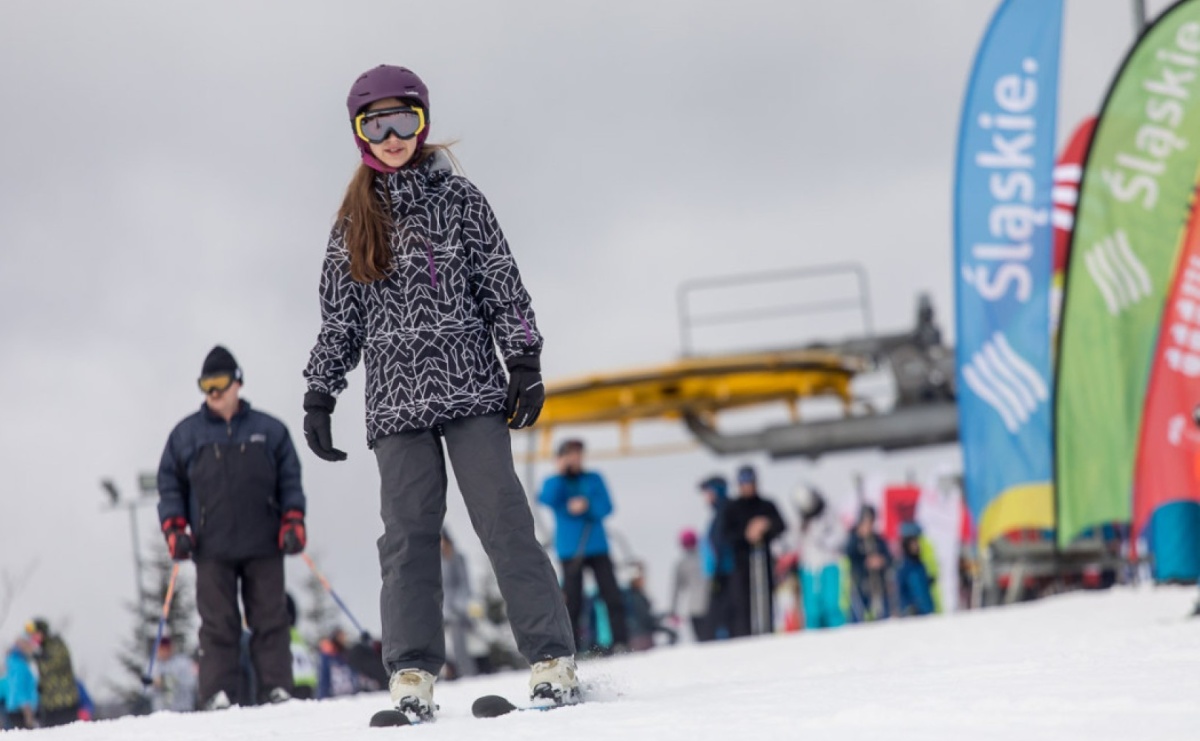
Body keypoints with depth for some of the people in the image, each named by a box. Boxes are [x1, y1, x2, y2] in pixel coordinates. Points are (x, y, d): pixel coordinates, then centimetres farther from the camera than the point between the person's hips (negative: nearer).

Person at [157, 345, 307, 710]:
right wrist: (174, 527, 1)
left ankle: (276, 688, 4)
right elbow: (170, 484, 13)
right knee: (217, 623, -3)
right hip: (212, 548, 0)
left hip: (264, 545, 0)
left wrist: (293, 521, 1)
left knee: (270, 619, 1)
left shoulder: (269, 430, 10)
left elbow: (290, 479, 13)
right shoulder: (186, 434, 11)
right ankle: (218, 693, -3)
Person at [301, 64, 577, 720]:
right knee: (409, 534, -2)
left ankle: (552, 659, -8)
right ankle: (412, 673, -1)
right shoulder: (355, 218, 11)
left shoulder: (458, 198, 5)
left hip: (472, 388, -2)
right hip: (396, 397, 2)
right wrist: (319, 395, 11)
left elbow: (502, 284, 4)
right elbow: (339, 316, 15)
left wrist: (526, 364, -4)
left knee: (504, 522, -8)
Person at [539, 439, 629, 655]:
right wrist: (561, 474, -11)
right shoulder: (554, 483, 9)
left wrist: (587, 506, -16)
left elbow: (606, 507, 2)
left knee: (611, 594, -8)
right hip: (569, 550, -1)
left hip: (597, 547, 1)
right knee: (572, 599, -5)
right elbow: (547, 500, -12)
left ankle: (620, 642, -9)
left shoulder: (593, 479, 13)